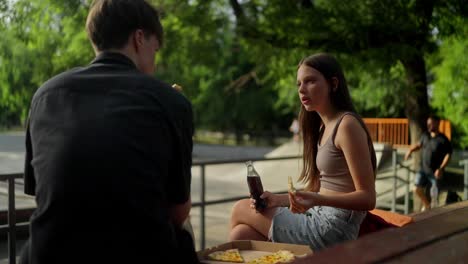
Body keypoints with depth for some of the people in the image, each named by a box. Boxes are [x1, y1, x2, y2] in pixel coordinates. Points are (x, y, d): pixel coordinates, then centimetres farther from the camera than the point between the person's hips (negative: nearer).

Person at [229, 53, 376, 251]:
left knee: (241, 210, 2)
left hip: (333, 229, -7)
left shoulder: (347, 125, -15)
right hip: (320, 219, 7)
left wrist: (316, 200, -31)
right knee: (241, 235, -3)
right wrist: (278, 199, 0)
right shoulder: (323, 127, 13)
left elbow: (367, 198, -18)